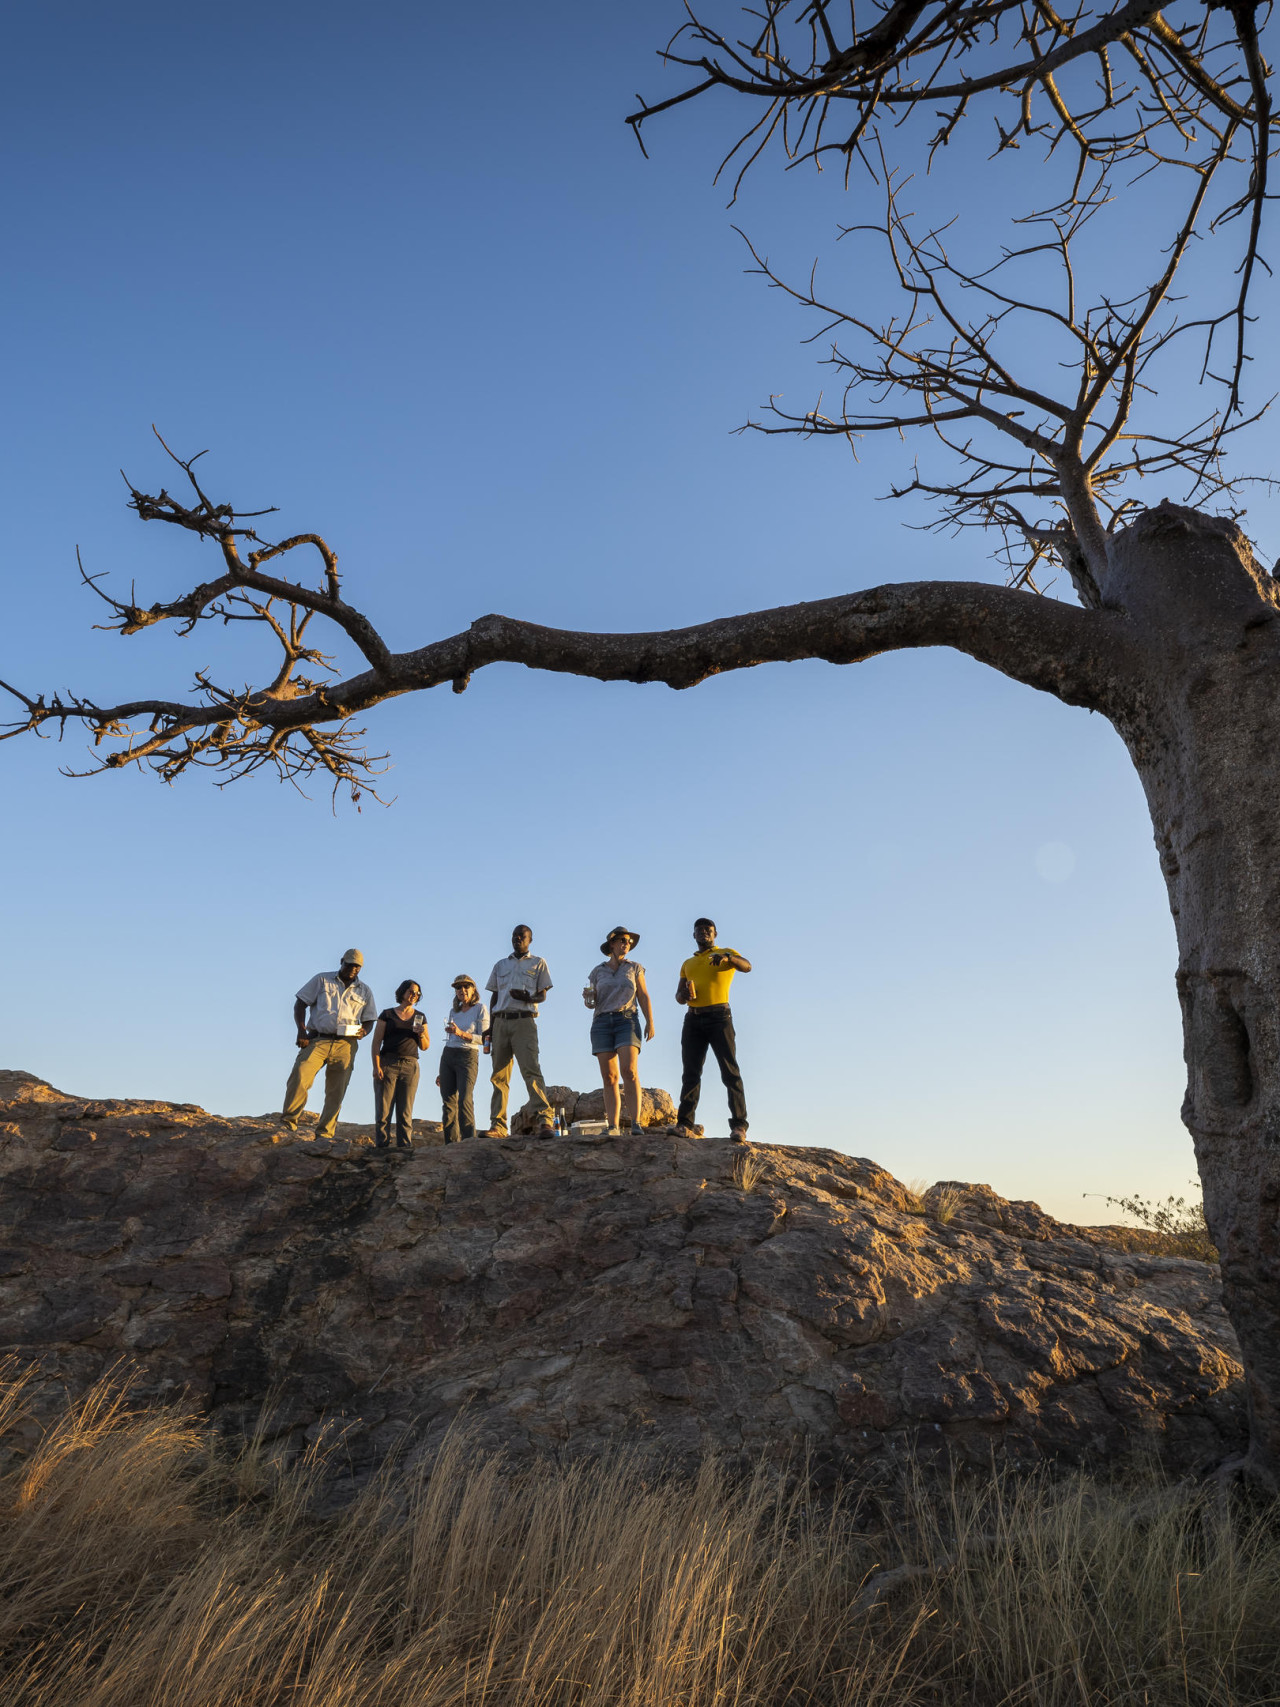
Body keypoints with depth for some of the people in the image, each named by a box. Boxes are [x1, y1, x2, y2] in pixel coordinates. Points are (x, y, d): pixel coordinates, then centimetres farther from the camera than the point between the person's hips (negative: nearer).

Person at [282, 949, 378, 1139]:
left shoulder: (364, 991, 17)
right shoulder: (322, 980, 11)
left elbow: (368, 1020, 19)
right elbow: (300, 1003, 9)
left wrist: (364, 1031, -5)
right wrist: (301, 1030, -6)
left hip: (345, 1045, 2)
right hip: (318, 1040, -2)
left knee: (336, 1093, 1)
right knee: (299, 1077, -22)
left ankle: (325, 1134, 8)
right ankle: (289, 1120, -8)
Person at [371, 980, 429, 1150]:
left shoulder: (420, 1017, 15)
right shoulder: (387, 1014, 8)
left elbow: (425, 1047, 15)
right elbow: (376, 1042, 3)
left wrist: (421, 1034, -6)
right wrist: (376, 1066, -8)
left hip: (410, 1066, 2)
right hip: (387, 1064, -2)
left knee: (405, 1112, -1)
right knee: (383, 1109, -6)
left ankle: (404, 1146, -3)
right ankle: (381, 1146, -5)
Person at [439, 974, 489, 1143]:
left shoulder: (480, 1009, 1)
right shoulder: (453, 1011, 17)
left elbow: (484, 1038, -6)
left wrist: (462, 1034, -21)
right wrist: (441, 1072, 20)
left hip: (468, 1057, -6)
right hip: (447, 1056, 6)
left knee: (464, 1100, -21)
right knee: (448, 1104, -2)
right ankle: (451, 1145, -2)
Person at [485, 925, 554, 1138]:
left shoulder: (538, 963, 13)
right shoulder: (500, 965, 23)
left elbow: (542, 995, 8)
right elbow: (494, 997, 21)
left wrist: (527, 997, -15)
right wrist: (491, 1025, 9)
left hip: (524, 1020, -4)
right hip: (501, 1021, 4)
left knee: (530, 1069, -19)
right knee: (499, 1075, 1)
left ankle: (543, 1120, -27)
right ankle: (498, 1126, 3)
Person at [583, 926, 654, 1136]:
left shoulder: (634, 967, 9)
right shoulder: (597, 972, 12)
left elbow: (643, 996, 6)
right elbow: (593, 1001, 12)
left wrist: (650, 1022, -5)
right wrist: (588, 998, -11)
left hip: (627, 1022, -2)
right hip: (602, 1024, 2)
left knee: (629, 1071, -19)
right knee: (609, 1077, -5)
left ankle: (635, 1125, -22)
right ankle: (613, 1128, -5)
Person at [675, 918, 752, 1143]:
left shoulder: (727, 953, 10)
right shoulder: (687, 964, 24)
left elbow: (746, 966, -11)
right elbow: (678, 996, 21)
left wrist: (727, 958, -32)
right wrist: (683, 995, -5)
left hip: (719, 1016, -4)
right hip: (693, 1019, 4)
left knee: (730, 1070, -12)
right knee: (690, 1072, 0)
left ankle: (739, 1125, -17)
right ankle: (684, 1123, -2)